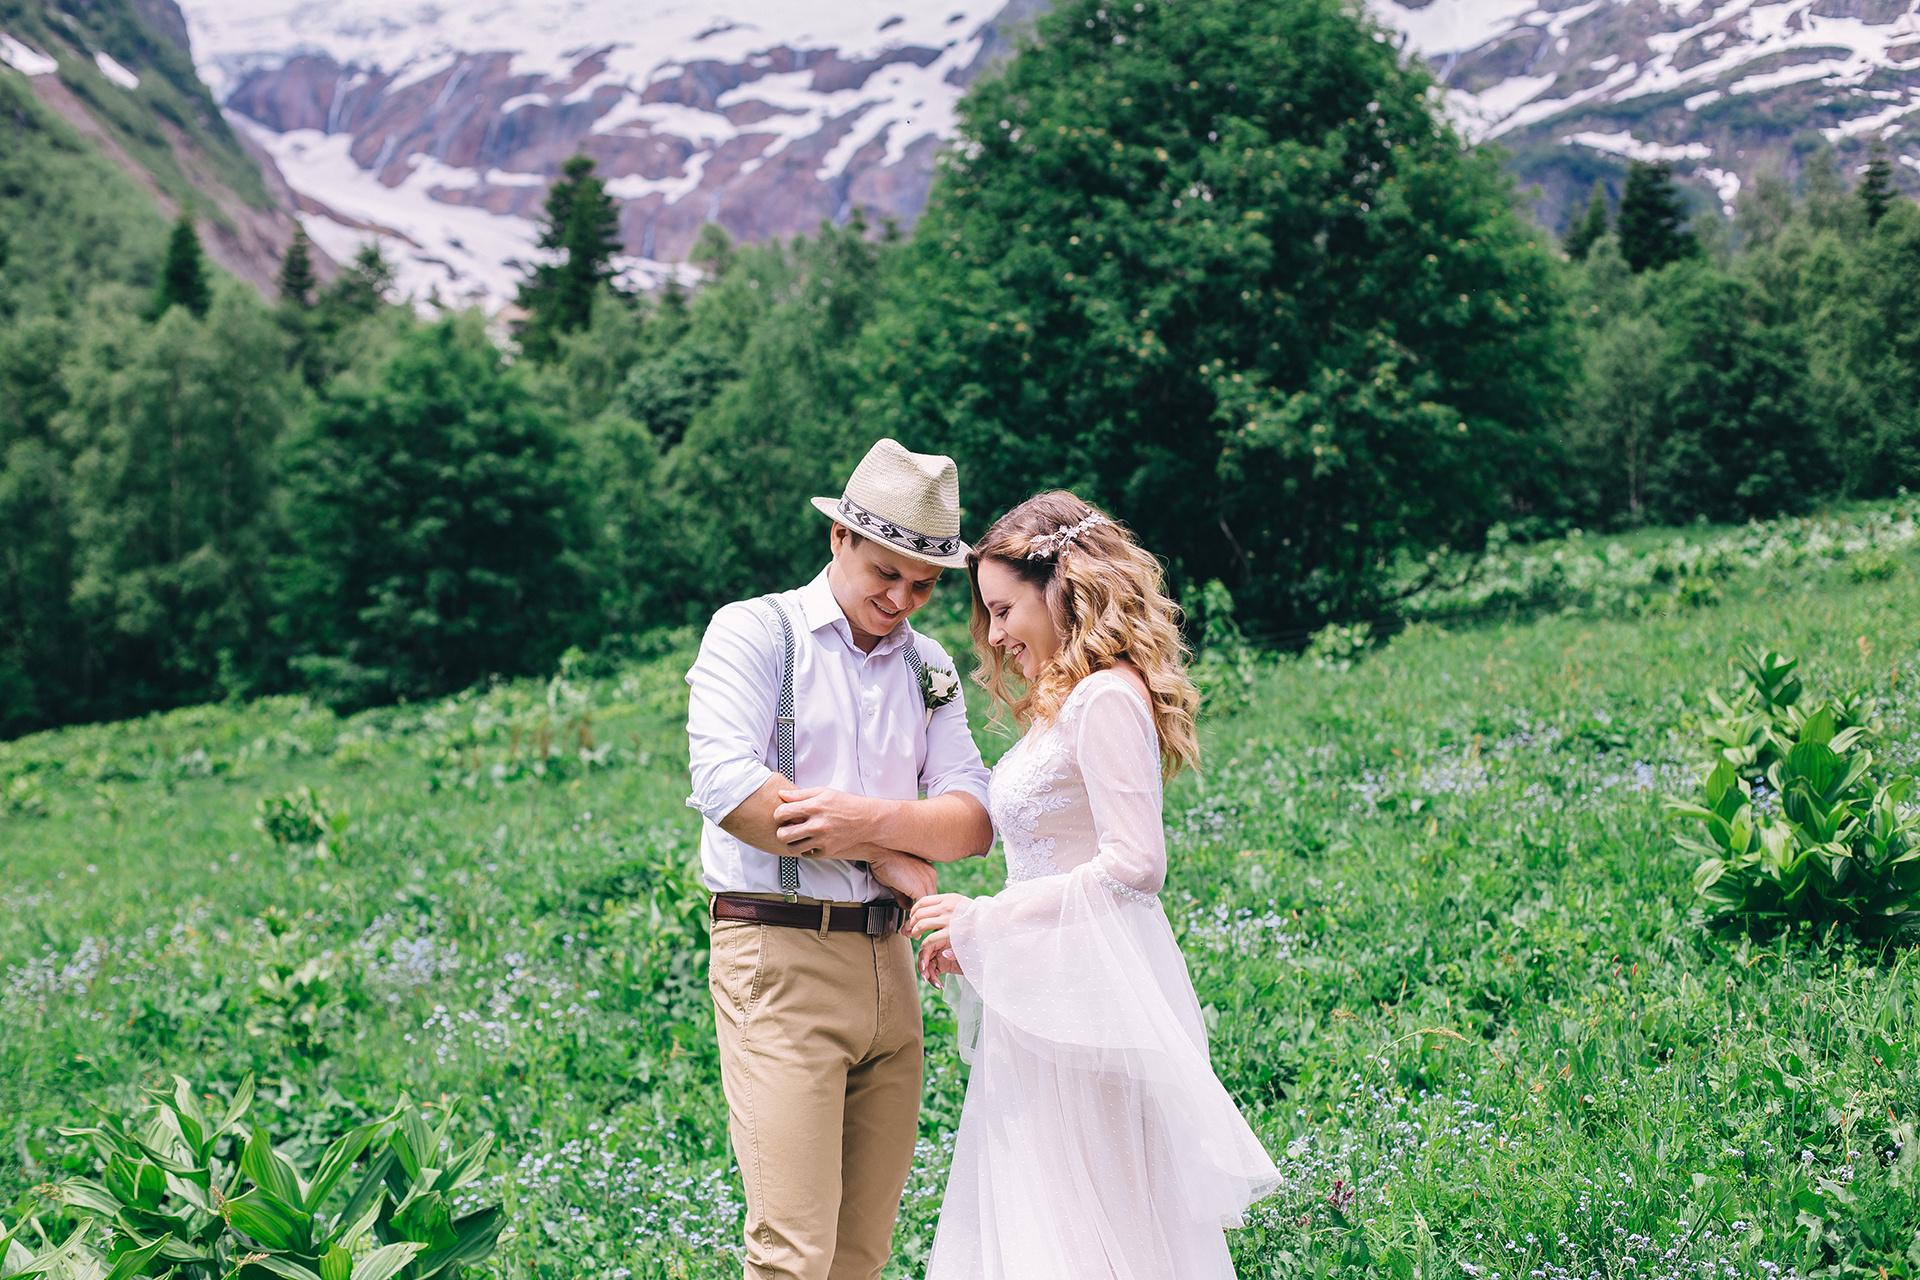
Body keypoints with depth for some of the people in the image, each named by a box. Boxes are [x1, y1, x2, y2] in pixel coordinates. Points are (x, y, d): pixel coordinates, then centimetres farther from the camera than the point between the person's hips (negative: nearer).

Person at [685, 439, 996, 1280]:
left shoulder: (929, 668, 15)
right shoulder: (754, 632, -1)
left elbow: (975, 820, 4)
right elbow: (726, 789, -16)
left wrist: (876, 819, -16)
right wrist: (883, 857, -9)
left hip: (887, 960, 6)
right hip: (778, 959, -5)